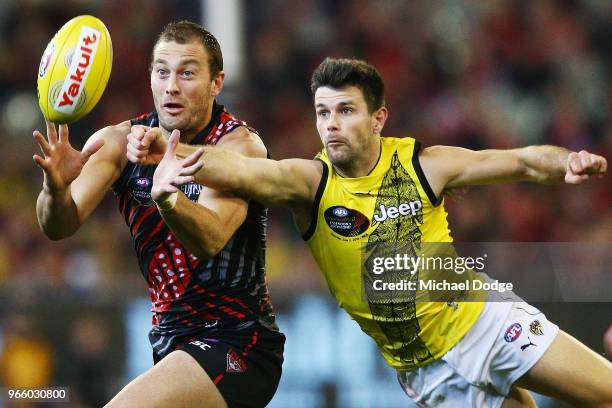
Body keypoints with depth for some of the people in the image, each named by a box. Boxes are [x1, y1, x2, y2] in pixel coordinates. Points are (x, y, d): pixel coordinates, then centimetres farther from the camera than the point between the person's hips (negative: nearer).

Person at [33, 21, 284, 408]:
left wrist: (168, 198, -53)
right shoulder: (120, 141, 1)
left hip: (236, 344, -7)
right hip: (171, 342, 7)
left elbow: (211, 239, -31)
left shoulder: (240, 144, -13)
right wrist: (57, 187, -36)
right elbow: (61, 225, -12)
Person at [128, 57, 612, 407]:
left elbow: (522, 161, -5)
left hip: (485, 320, 1)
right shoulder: (310, 181, -15)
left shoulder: (423, 165, -10)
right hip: (427, 368, -1)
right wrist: (171, 152, -51)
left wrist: (567, 164, -26)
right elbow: (239, 170, -33)